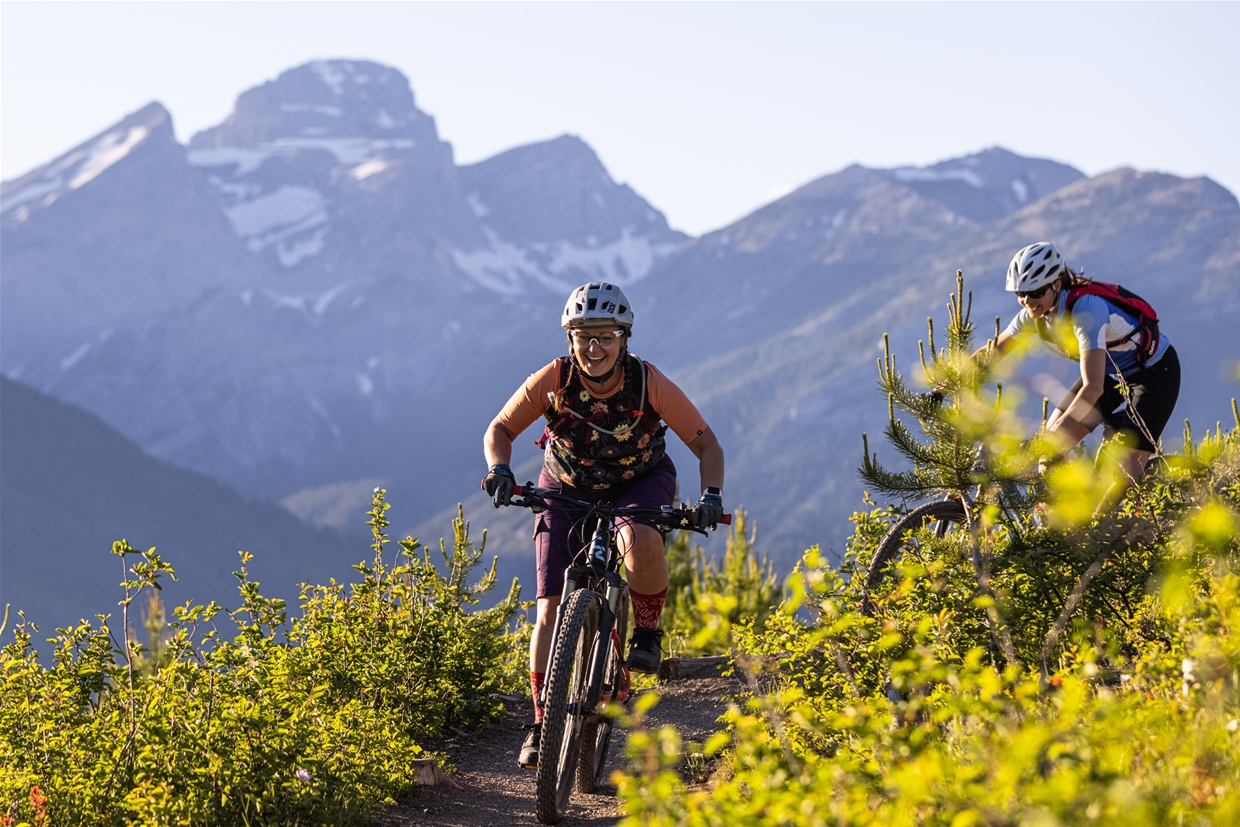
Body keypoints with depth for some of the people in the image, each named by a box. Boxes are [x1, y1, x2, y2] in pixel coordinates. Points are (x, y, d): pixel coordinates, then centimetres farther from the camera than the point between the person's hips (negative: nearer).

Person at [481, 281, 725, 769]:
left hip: (640, 482, -1)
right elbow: (500, 430, -11)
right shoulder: (553, 381, -23)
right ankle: (542, 724, 0)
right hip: (567, 490, 1)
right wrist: (500, 469, -31)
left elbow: (705, 443, -17)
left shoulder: (648, 383, -25)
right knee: (550, 609, -10)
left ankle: (647, 632, -11)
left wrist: (711, 495, -34)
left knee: (641, 540, -37)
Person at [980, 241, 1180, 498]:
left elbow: (1093, 387, -45)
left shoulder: (1085, 309, -37)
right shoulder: (1034, 313, -16)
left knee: (1128, 468, -19)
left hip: (1154, 371, -7)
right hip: (1111, 370, 7)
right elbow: (990, 354, -5)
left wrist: (1059, 431, -53)